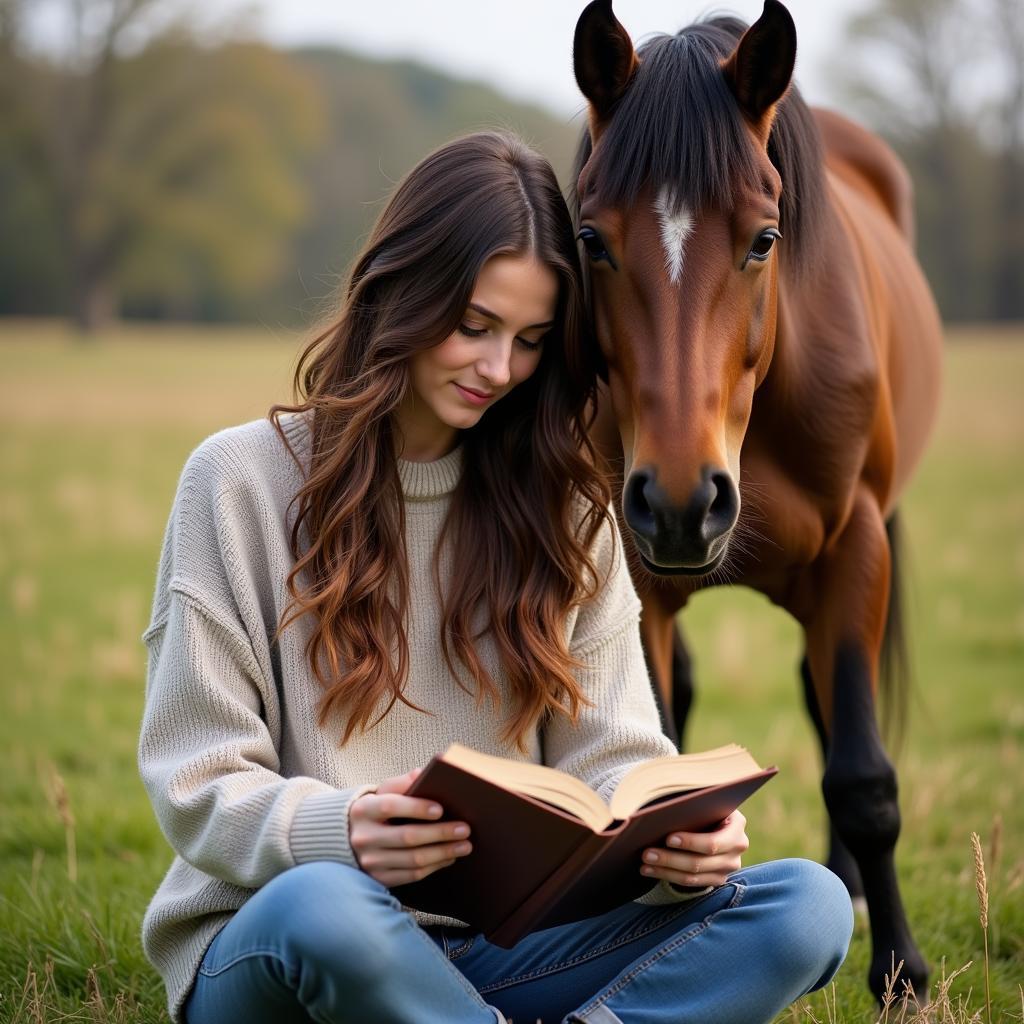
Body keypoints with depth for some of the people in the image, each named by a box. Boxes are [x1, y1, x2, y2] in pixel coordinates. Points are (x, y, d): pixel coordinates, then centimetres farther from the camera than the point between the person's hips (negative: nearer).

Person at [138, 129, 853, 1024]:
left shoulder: (564, 507, 12)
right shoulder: (241, 480, 0)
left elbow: (608, 759, 8)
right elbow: (198, 787, -4)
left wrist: (678, 840, -17)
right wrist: (338, 832, -27)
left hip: (501, 947, 3)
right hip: (269, 948, -3)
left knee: (808, 905, -20)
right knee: (323, 904, -40)